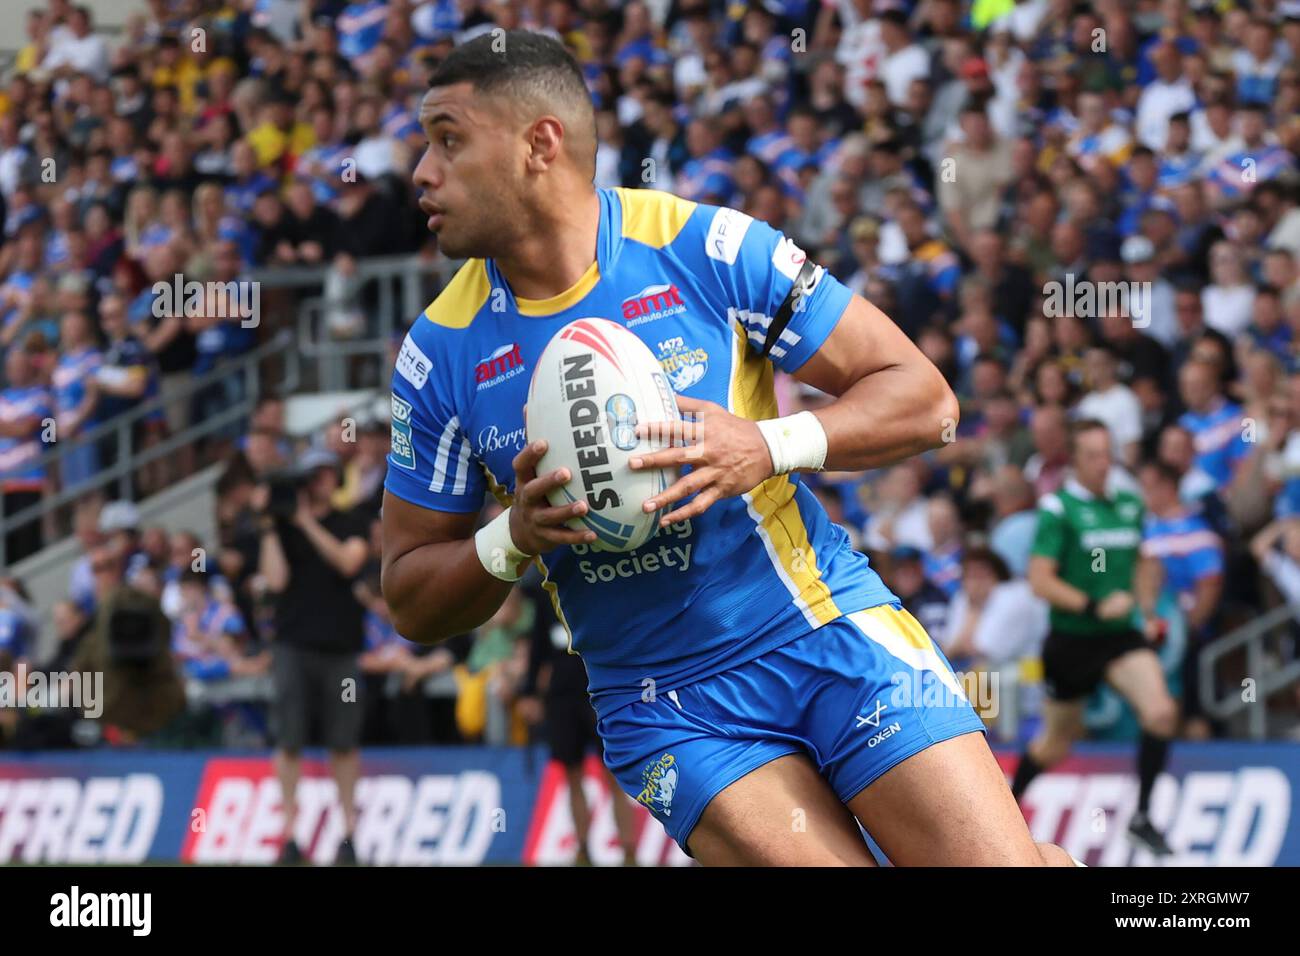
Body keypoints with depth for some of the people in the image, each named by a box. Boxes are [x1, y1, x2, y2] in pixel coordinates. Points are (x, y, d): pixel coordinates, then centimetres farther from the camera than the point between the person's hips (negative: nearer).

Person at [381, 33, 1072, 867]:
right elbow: (412, 600, 5)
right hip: (663, 701, 1)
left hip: (832, 633, -1)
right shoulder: (441, 354, -1)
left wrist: (771, 447, -21)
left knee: (1002, 860, -14)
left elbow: (922, 398, -5)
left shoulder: (708, 246, -8)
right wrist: (512, 539, -15)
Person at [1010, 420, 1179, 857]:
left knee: (1161, 712, -21)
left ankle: (1142, 817, -10)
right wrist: (1094, 606, -27)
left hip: (1120, 638, 4)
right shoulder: (1058, 509, -12)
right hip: (1071, 640, -4)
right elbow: (1040, 580, -18)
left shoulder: (1129, 505, 6)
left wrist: (1149, 612, 10)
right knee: (1058, 741, 11)